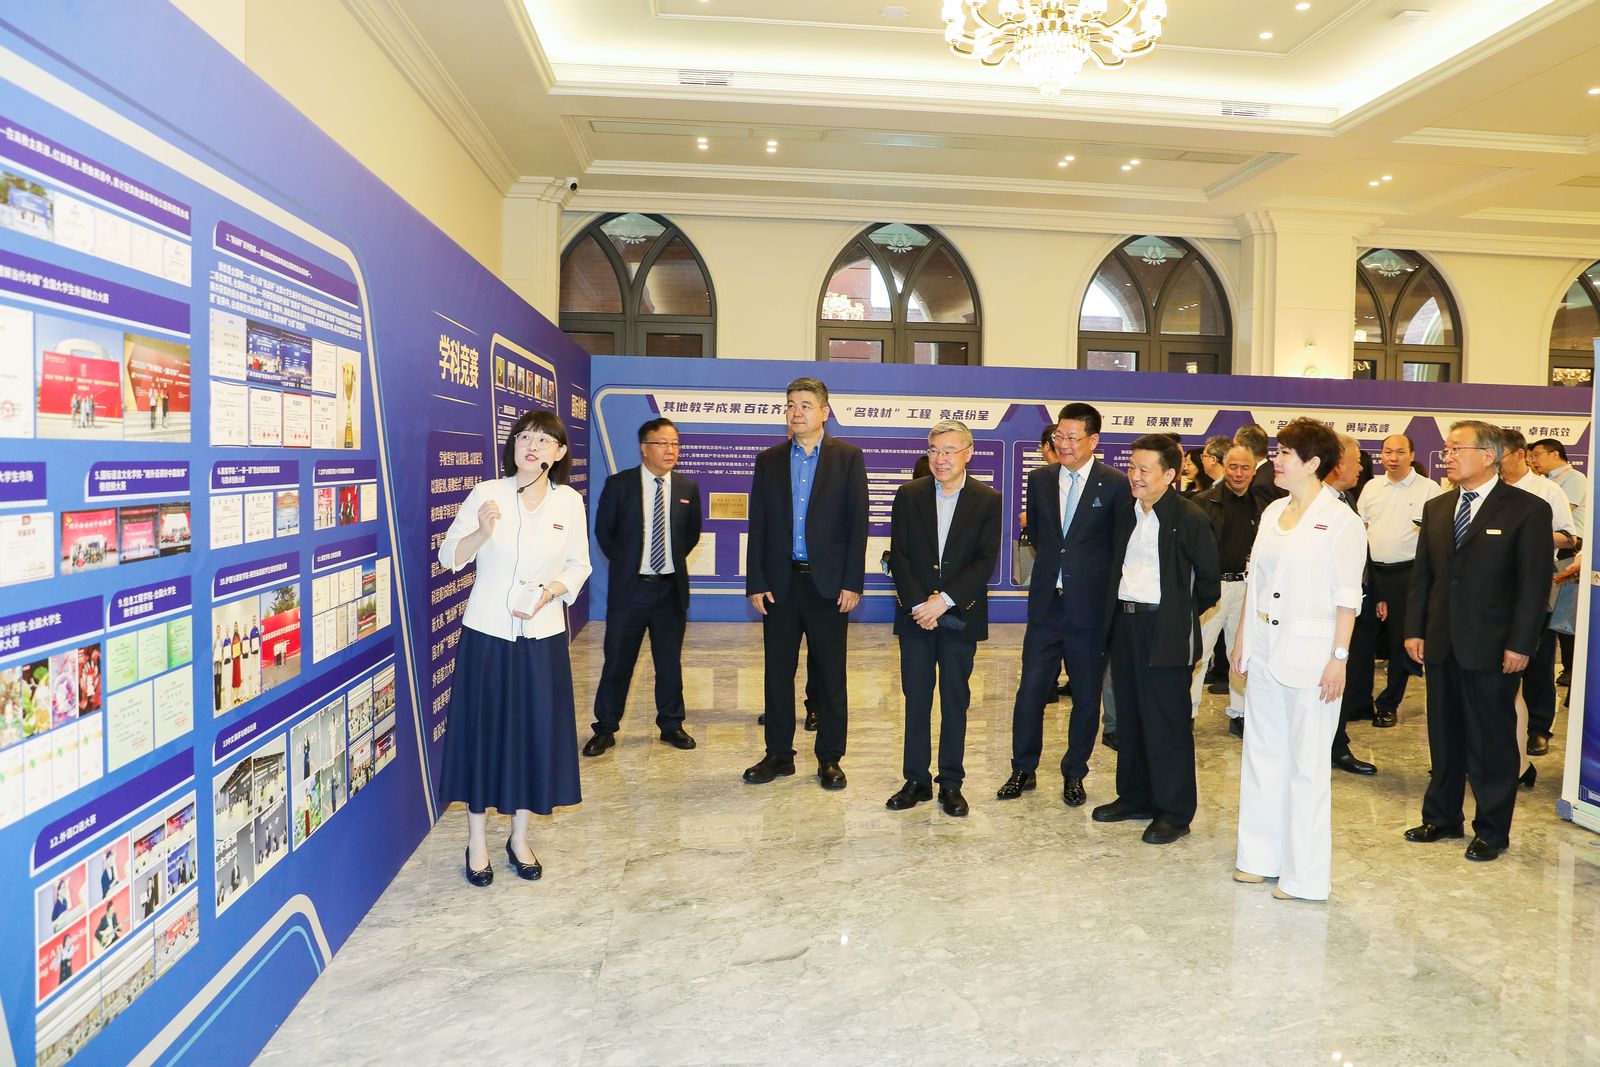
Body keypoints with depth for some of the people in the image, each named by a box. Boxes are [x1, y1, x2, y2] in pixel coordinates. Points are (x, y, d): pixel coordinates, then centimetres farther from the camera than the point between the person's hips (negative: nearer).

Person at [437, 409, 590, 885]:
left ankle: (519, 838, 28)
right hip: (487, 632, -1)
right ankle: (477, 842, 24)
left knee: (537, 733, 8)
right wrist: (482, 532, -23)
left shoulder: (570, 502, 0)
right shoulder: (485, 494, -5)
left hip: (543, 635, 2)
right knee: (482, 731, 6)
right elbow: (449, 556, -5)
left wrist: (550, 592, -13)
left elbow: (578, 565, 6)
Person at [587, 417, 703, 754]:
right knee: (617, 662, 6)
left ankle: (671, 725, 26)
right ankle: (605, 729, 19)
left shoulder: (688, 488, 3)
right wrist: (625, 563, 5)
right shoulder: (618, 484, -5)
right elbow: (603, 531, 5)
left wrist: (674, 561, 9)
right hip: (629, 587, -2)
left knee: (670, 662, 12)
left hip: (671, 588, 2)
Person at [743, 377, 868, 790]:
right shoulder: (769, 460, 8)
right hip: (780, 582, 3)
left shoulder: (848, 457, 1)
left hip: (828, 582, -2)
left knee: (830, 674, 5)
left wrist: (853, 583, -9)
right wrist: (755, 583, -1)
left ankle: (829, 758, 17)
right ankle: (778, 754, 21)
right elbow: (758, 526, 6)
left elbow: (858, 522, -3)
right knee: (777, 672, 8)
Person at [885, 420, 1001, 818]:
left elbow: (986, 561, -7)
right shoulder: (908, 496, 3)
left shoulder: (988, 500, -1)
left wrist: (944, 600, -15)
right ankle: (916, 780, 17)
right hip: (915, 615, 1)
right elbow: (899, 556, 0)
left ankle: (951, 783, 17)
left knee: (955, 700, 6)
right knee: (916, 699, 6)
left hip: (960, 616, -1)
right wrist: (918, 604, -11)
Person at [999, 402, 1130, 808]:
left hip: (1090, 606, -3)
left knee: (1086, 696, 9)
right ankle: (1024, 770, 21)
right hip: (1046, 603, 3)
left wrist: (1093, 575, -1)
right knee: (1030, 689, 5)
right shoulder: (1040, 479, 6)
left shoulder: (1116, 485, -7)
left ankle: (1074, 775, 25)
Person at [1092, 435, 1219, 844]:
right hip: (1125, 625, 7)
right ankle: (1134, 797, 28)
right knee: (1130, 718, 14)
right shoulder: (1126, 514, 10)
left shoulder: (1190, 518, -10)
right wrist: (1119, 612, 14)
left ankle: (1174, 812, 12)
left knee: (1167, 724, 0)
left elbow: (1209, 579, -4)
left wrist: (1186, 614, 4)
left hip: (1166, 631, -7)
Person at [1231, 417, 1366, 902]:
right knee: (1261, 755, 13)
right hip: (1265, 653, 7)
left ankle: (1306, 875, 13)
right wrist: (1242, 639, 14)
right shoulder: (1273, 511, 10)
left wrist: (1339, 657, -15)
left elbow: (1347, 597, -11)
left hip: (1309, 658, -7)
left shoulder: (1340, 520, -9)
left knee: (1306, 765, 2)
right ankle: (1261, 857, 26)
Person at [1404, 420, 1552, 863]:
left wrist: (1520, 645, -13)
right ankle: (1441, 817, 27)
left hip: (1492, 649, -5)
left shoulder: (1527, 509, -6)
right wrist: (1414, 629, 4)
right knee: (1443, 738, 14)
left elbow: (1535, 583, -9)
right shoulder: (1436, 508, 10)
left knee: (1491, 742, 6)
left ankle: (1492, 830, 19)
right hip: (1440, 645, 5)